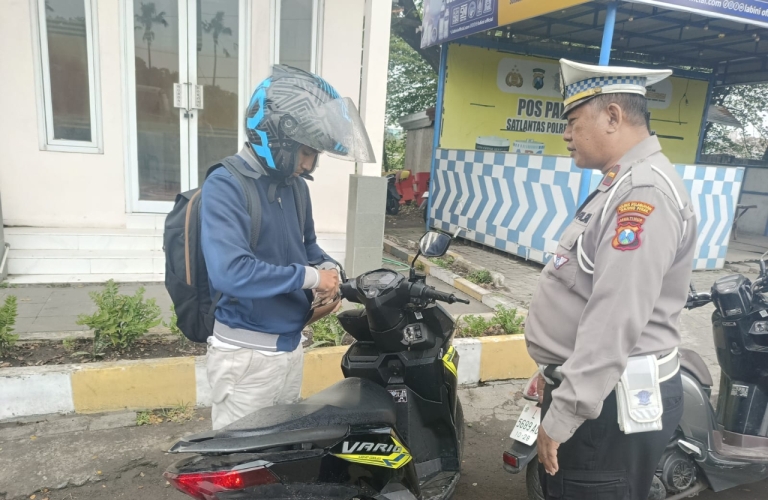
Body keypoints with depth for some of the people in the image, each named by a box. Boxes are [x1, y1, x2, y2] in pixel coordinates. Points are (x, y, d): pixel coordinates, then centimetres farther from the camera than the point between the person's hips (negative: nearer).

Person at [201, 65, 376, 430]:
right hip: (246, 355, -7)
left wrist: (327, 274, -3)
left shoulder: (293, 185, 5)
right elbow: (229, 272, -33)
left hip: (291, 345, 7)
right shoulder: (225, 186, -19)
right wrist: (309, 277, -23)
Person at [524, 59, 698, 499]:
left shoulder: (643, 191, -21)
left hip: (612, 401, -10)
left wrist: (561, 417, -24)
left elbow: (615, 322, -28)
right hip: (595, 386, 10)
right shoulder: (624, 185, 14)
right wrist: (556, 370, 21)